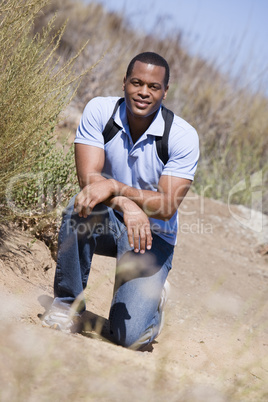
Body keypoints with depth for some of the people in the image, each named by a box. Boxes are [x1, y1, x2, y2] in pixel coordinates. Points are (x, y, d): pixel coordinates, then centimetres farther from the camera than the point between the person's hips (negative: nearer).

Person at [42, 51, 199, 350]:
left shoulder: (183, 136, -17)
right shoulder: (99, 111, -13)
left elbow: (167, 207, -23)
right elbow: (88, 176, -21)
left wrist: (115, 187, -38)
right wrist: (126, 205, -41)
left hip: (153, 236, -2)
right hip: (107, 222, 2)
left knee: (129, 337, -17)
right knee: (81, 206, -36)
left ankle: (152, 295, 21)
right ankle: (68, 300, -14)